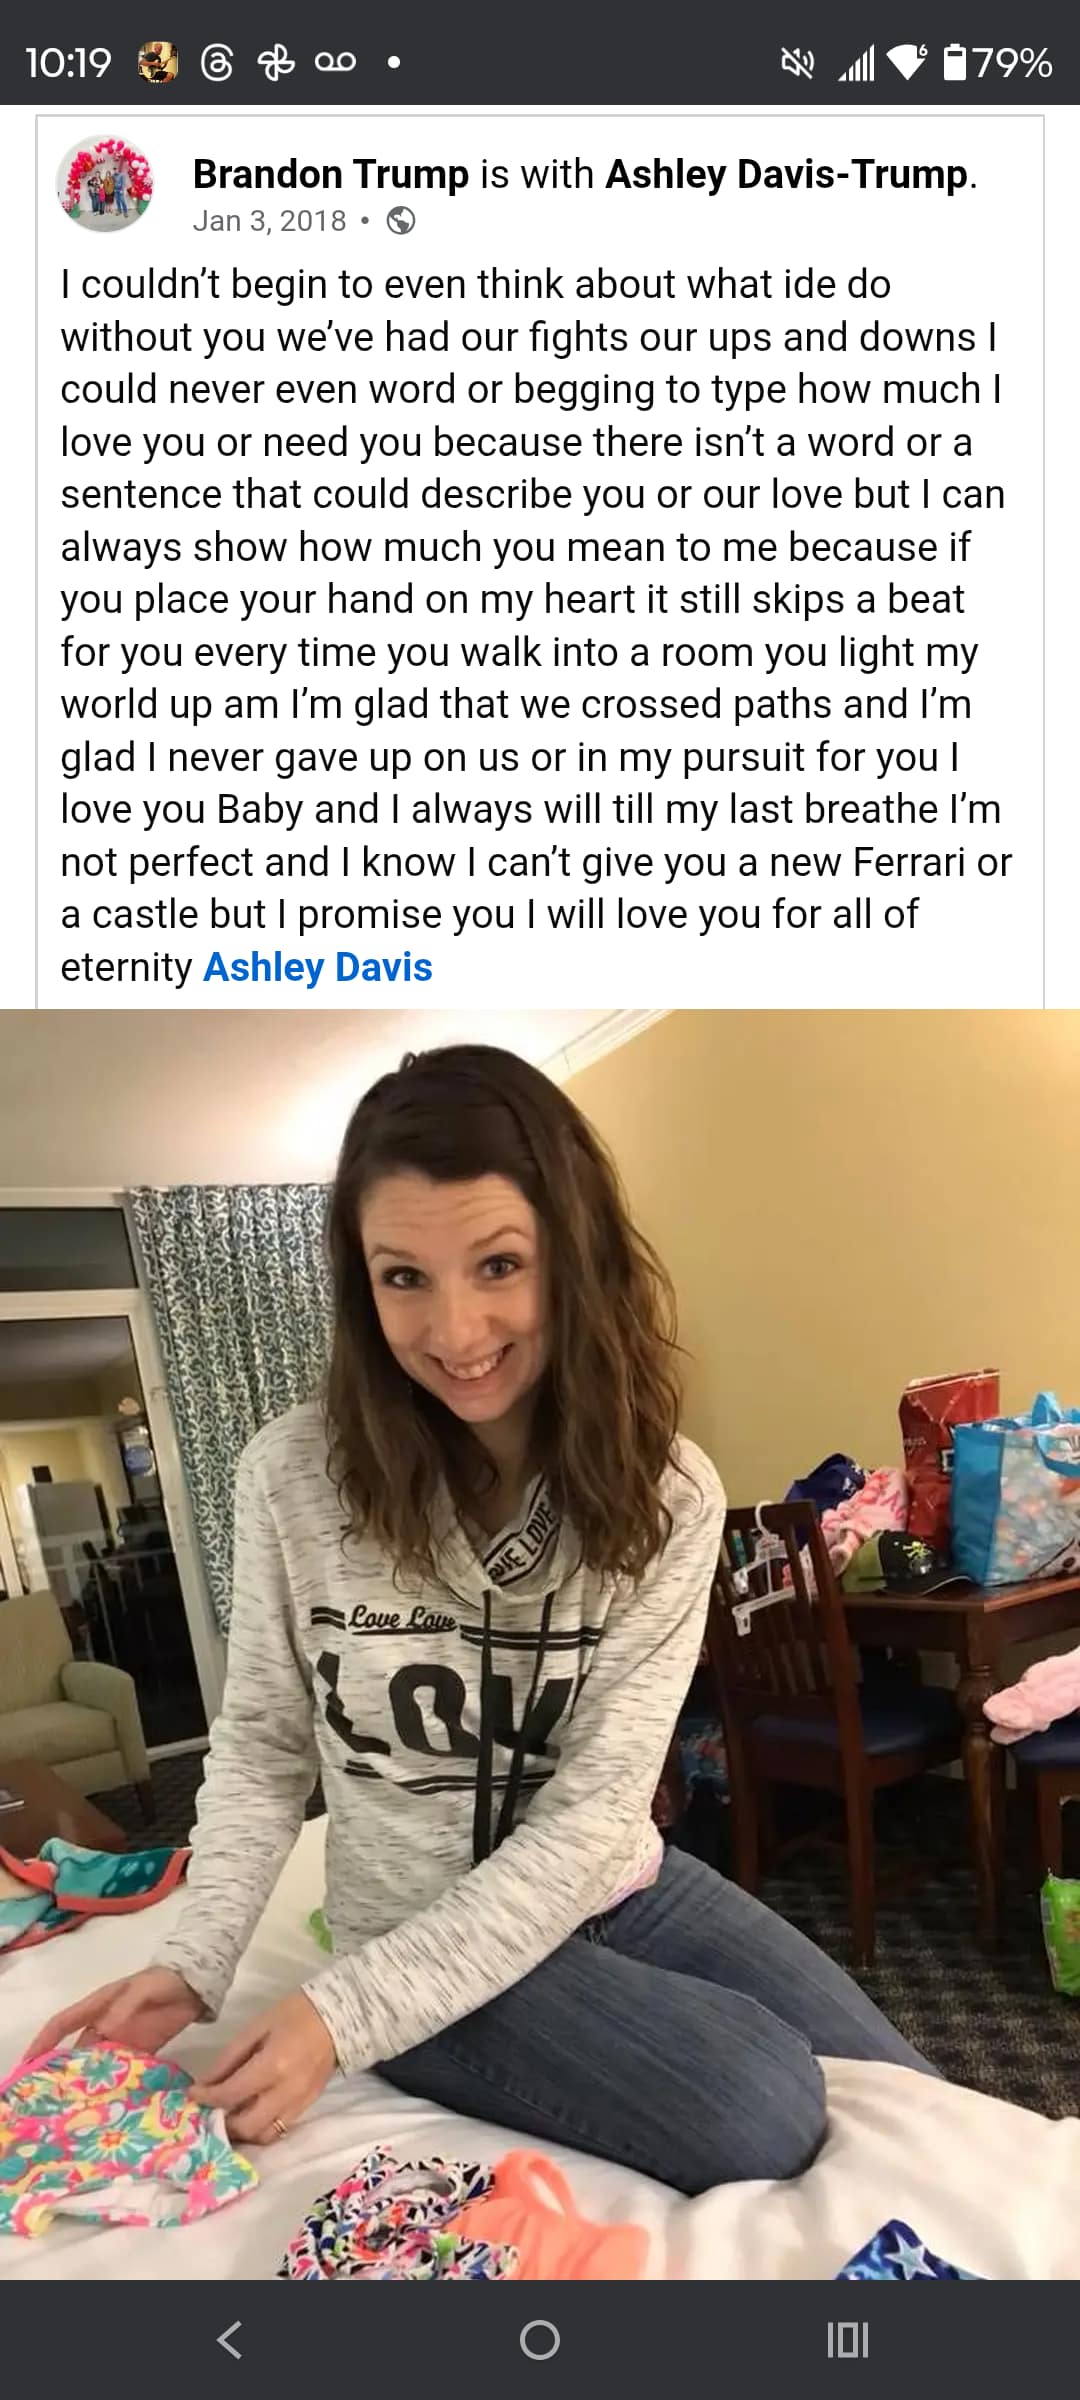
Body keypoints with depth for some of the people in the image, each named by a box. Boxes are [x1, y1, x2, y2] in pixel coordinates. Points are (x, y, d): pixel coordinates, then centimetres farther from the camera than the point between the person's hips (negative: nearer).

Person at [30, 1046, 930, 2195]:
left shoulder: (668, 1495, -15)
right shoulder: (293, 1477, -17)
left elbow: (593, 1815, -18)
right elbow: (261, 1747, -3)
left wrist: (347, 2010, -24)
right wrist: (193, 1964, -16)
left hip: (624, 1892, 3)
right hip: (417, 1934, -2)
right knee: (773, 2118, -21)